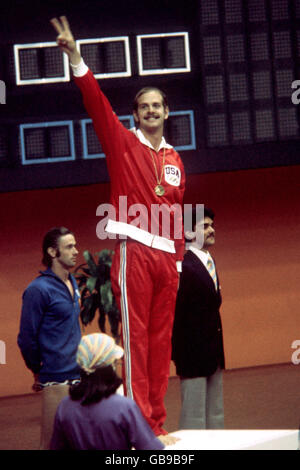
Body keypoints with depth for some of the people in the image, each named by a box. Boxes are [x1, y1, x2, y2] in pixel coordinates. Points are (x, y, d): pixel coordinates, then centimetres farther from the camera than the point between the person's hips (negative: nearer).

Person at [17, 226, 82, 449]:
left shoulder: (72, 283, 11)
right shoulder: (38, 289, -14)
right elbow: (26, 337, -10)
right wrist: (38, 370, -1)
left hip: (79, 374, 8)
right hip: (56, 380, -8)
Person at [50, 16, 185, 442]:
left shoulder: (174, 159, 18)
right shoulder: (123, 143, 5)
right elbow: (96, 103, -9)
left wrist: (179, 258, 13)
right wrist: (76, 60, -21)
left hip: (166, 256, 5)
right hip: (134, 251, -5)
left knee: (161, 338, 5)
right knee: (135, 335, -8)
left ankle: (157, 419, 9)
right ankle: (140, 420, -10)